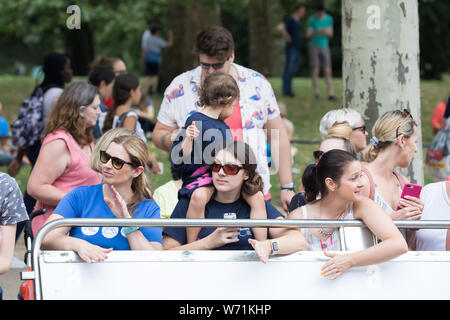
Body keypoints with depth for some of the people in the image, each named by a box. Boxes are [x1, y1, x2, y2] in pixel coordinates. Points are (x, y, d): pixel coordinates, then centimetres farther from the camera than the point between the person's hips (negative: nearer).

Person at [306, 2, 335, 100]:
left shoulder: (329, 19, 2)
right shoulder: (312, 20, -6)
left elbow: (331, 34, 5)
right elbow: (308, 35, -8)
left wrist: (326, 32, -19)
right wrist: (317, 32, -28)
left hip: (325, 47, 2)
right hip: (314, 47, -2)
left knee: (328, 72, -7)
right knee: (315, 70, -7)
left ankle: (331, 94, -11)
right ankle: (316, 92, 5)